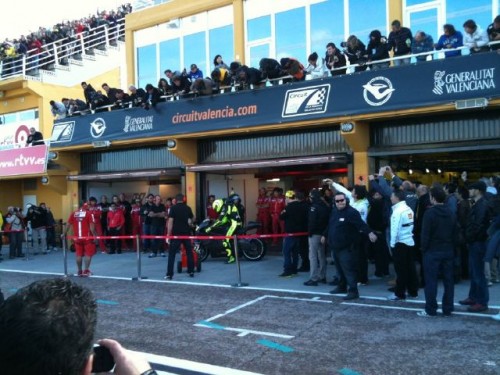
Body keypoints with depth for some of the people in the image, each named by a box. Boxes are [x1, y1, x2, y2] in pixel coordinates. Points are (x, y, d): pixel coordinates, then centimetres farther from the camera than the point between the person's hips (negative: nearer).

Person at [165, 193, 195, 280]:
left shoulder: (173, 208, -5)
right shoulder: (188, 208, 6)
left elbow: (170, 222, -11)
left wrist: (168, 234, -10)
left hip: (176, 234, -3)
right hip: (186, 233, 3)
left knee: (171, 254, 0)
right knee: (189, 252, 14)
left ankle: (169, 274, -5)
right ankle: (191, 272, 15)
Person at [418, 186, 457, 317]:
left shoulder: (430, 213, -13)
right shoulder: (451, 213, 8)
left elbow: (425, 234, -14)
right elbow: (455, 234, 10)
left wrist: (423, 248, -3)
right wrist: (452, 249, 14)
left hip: (432, 252, -6)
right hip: (448, 251, 6)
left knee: (431, 281, 0)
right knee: (448, 280, 10)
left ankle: (430, 310, 3)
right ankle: (447, 309, 15)